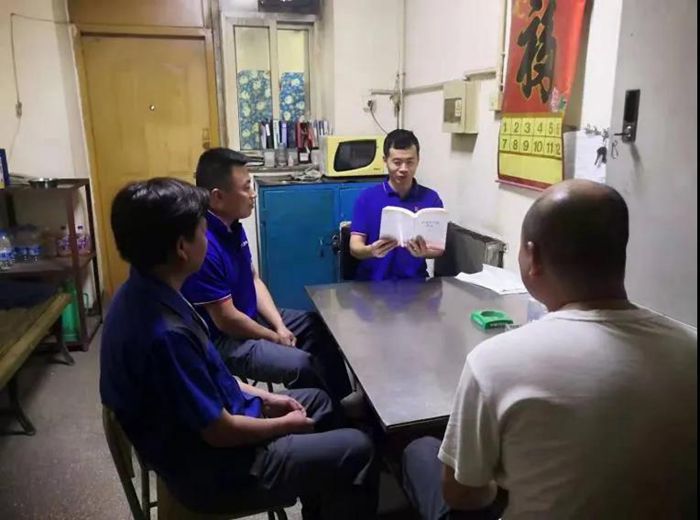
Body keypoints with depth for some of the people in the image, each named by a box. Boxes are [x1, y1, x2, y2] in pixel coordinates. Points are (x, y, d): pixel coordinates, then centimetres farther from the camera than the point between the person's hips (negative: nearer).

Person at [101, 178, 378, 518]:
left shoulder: (141, 295, -4)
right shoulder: (166, 332, -34)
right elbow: (220, 431, -25)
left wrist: (262, 396, 8)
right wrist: (286, 424, -8)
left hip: (203, 426, 9)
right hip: (210, 467, -9)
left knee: (317, 401, 21)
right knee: (355, 450, -7)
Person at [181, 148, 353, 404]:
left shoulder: (233, 226, 1)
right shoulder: (203, 244, -30)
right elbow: (226, 320, -26)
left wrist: (279, 324, -3)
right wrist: (275, 337, -12)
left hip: (250, 316, 10)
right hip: (222, 338, -10)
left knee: (319, 325, 12)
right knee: (301, 364, -26)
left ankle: (342, 402, 25)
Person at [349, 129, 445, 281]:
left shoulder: (431, 198, 6)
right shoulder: (366, 197, 3)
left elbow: (439, 247, 2)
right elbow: (355, 247, -3)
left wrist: (425, 252, -20)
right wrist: (371, 250, -25)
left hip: (414, 281, 1)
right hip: (372, 281, 0)